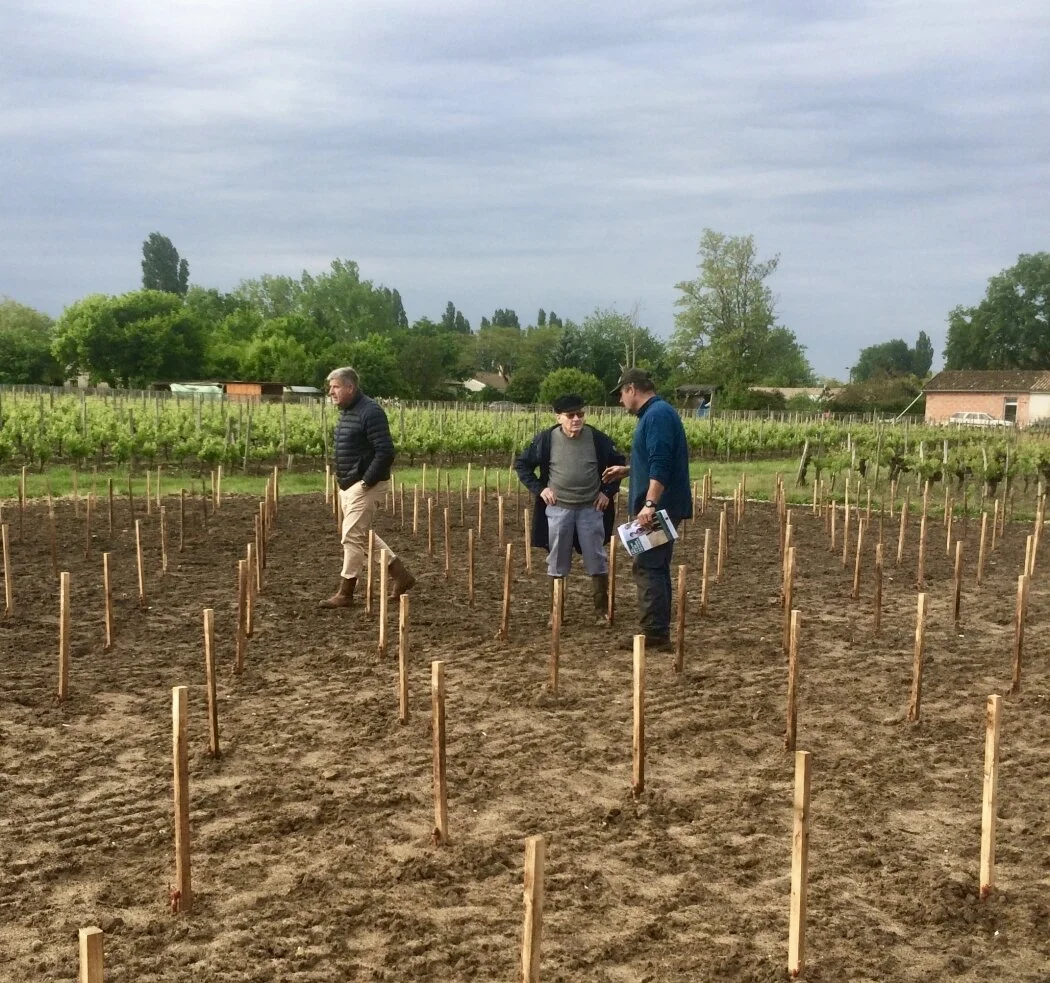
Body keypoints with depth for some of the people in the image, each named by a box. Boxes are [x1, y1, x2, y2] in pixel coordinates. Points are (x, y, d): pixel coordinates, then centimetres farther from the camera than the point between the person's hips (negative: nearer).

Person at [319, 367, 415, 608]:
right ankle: (400, 574, 26)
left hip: (365, 485, -10)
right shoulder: (346, 412, 13)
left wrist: (366, 482, -22)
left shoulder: (370, 412, -18)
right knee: (362, 534, 16)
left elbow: (385, 452, -23)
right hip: (348, 486, 10)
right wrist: (341, 477, 12)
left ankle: (345, 593, 3)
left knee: (352, 536, -6)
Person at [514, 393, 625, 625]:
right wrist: (539, 489, -4)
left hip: (590, 509, 0)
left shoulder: (597, 438, -4)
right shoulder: (546, 439, -6)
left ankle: (602, 610, 17)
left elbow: (618, 463, 10)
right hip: (558, 510, 0)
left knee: (597, 560, 4)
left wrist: (608, 491, 2)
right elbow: (522, 464, 5)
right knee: (557, 562, 7)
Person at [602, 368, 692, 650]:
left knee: (648, 568, -9)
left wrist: (650, 504, -30)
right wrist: (627, 470, 31)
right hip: (660, 508, 11)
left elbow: (660, 465, -25)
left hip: (660, 508, -11)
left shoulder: (658, 415, -15)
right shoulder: (654, 413, 17)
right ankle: (658, 631, 19)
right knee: (656, 567, 13)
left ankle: (655, 633, -7)